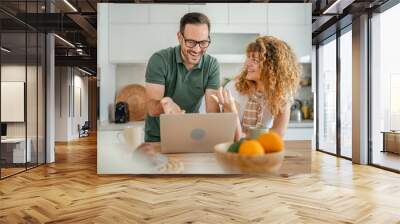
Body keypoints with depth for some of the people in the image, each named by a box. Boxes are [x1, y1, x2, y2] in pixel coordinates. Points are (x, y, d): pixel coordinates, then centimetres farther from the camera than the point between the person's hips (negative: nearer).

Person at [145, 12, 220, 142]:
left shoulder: (211, 65, -6)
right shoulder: (160, 60, -13)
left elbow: (213, 110, -12)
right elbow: (152, 109, -17)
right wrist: (164, 103, -40)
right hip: (156, 139, -1)